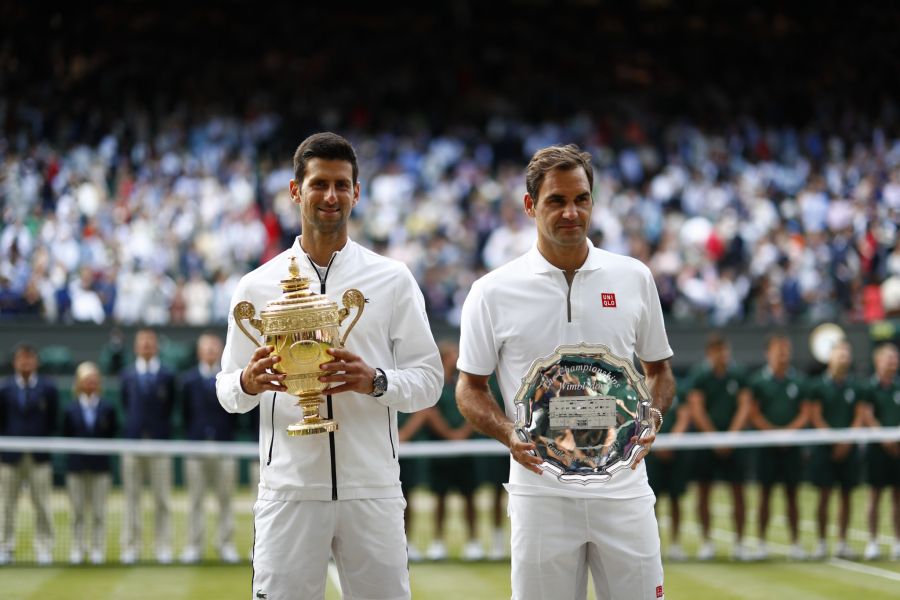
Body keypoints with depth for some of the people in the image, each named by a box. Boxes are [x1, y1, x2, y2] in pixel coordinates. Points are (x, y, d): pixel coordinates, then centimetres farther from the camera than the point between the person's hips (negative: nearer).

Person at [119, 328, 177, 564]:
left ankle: (163, 548, 6)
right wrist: (132, 428, 5)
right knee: (131, 498, 3)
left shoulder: (167, 376, 4)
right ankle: (130, 547, 8)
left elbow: (170, 407, 5)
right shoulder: (126, 375, 8)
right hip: (133, 441, 1)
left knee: (162, 500, 1)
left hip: (159, 441, -1)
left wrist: (161, 429, 1)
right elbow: (125, 405, 12)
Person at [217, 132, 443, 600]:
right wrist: (248, 383, -13)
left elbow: (429, 378, 5)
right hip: (288, 490, 0)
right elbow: (227, 393, 10)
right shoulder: (257, 286, 8)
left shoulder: (393, 280, 7)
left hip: (372, 490, 0)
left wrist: (374, 381, -14)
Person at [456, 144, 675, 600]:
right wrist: (508, 434, -12)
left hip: (622, 490, 2)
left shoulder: (634, 278, 7)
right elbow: (470, 387, 6)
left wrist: (651, 417, -4)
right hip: (540, 490, -2)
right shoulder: (493, 292, 0)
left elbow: (658, 369, 16)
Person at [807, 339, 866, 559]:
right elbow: (815, 417, -5)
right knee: (824, 495, -1)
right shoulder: (818, 385, -1)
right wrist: (835, 441, -12)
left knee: (846, 495, 5)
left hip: (848, 449, 3)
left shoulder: (855, 386, 6)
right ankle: (821, 543, 6)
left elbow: (860, 417, 3)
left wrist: (847, 442, -10)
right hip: (825, 448, -3)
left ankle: (842, 543, 12)